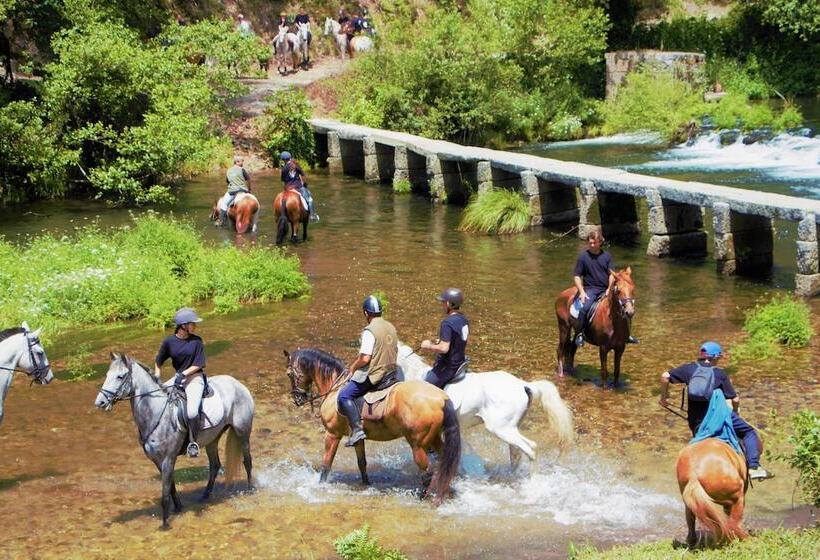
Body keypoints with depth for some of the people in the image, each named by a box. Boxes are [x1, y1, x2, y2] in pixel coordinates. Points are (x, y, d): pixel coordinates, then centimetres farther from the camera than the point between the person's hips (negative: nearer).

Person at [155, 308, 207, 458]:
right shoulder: (169, 342, 0)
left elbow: (198, 364, -5)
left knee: (192, 412, -27)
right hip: (178, 378, 4)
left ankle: (193, 442, -6)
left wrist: (183, 374, -16)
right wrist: (156, 378, 2)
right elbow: (158, 362, 12)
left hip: (194, 377, -4)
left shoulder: (196, 341, -5)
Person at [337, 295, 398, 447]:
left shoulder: (370, 331, -18)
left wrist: (353, 367, -5)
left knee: (344, 396, -9)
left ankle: (357, 430, -20)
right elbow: (396, 351, 16)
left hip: (373, 374, -9)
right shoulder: (391, 327, 8)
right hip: (390, 372, 9)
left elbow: (365, 358, -22)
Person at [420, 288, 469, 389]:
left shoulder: (447, 323, -23)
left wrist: (429, 346, -13)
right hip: (460, 363, 9)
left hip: (447, 368, -9)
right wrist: (440, 342, 13)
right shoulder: (464, 320, 5)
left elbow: (444, 348, -28)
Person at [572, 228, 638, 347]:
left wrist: (609, 289, -11)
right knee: (584, 308, -31)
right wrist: (582, 292, -13)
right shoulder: (583, 257, -1)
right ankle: (579, 334, -18)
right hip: (590, 289, -3)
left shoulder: (607, 256, 6)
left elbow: (612, 274, 4)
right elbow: (577, 277, -1)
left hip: (605, 290, 3)